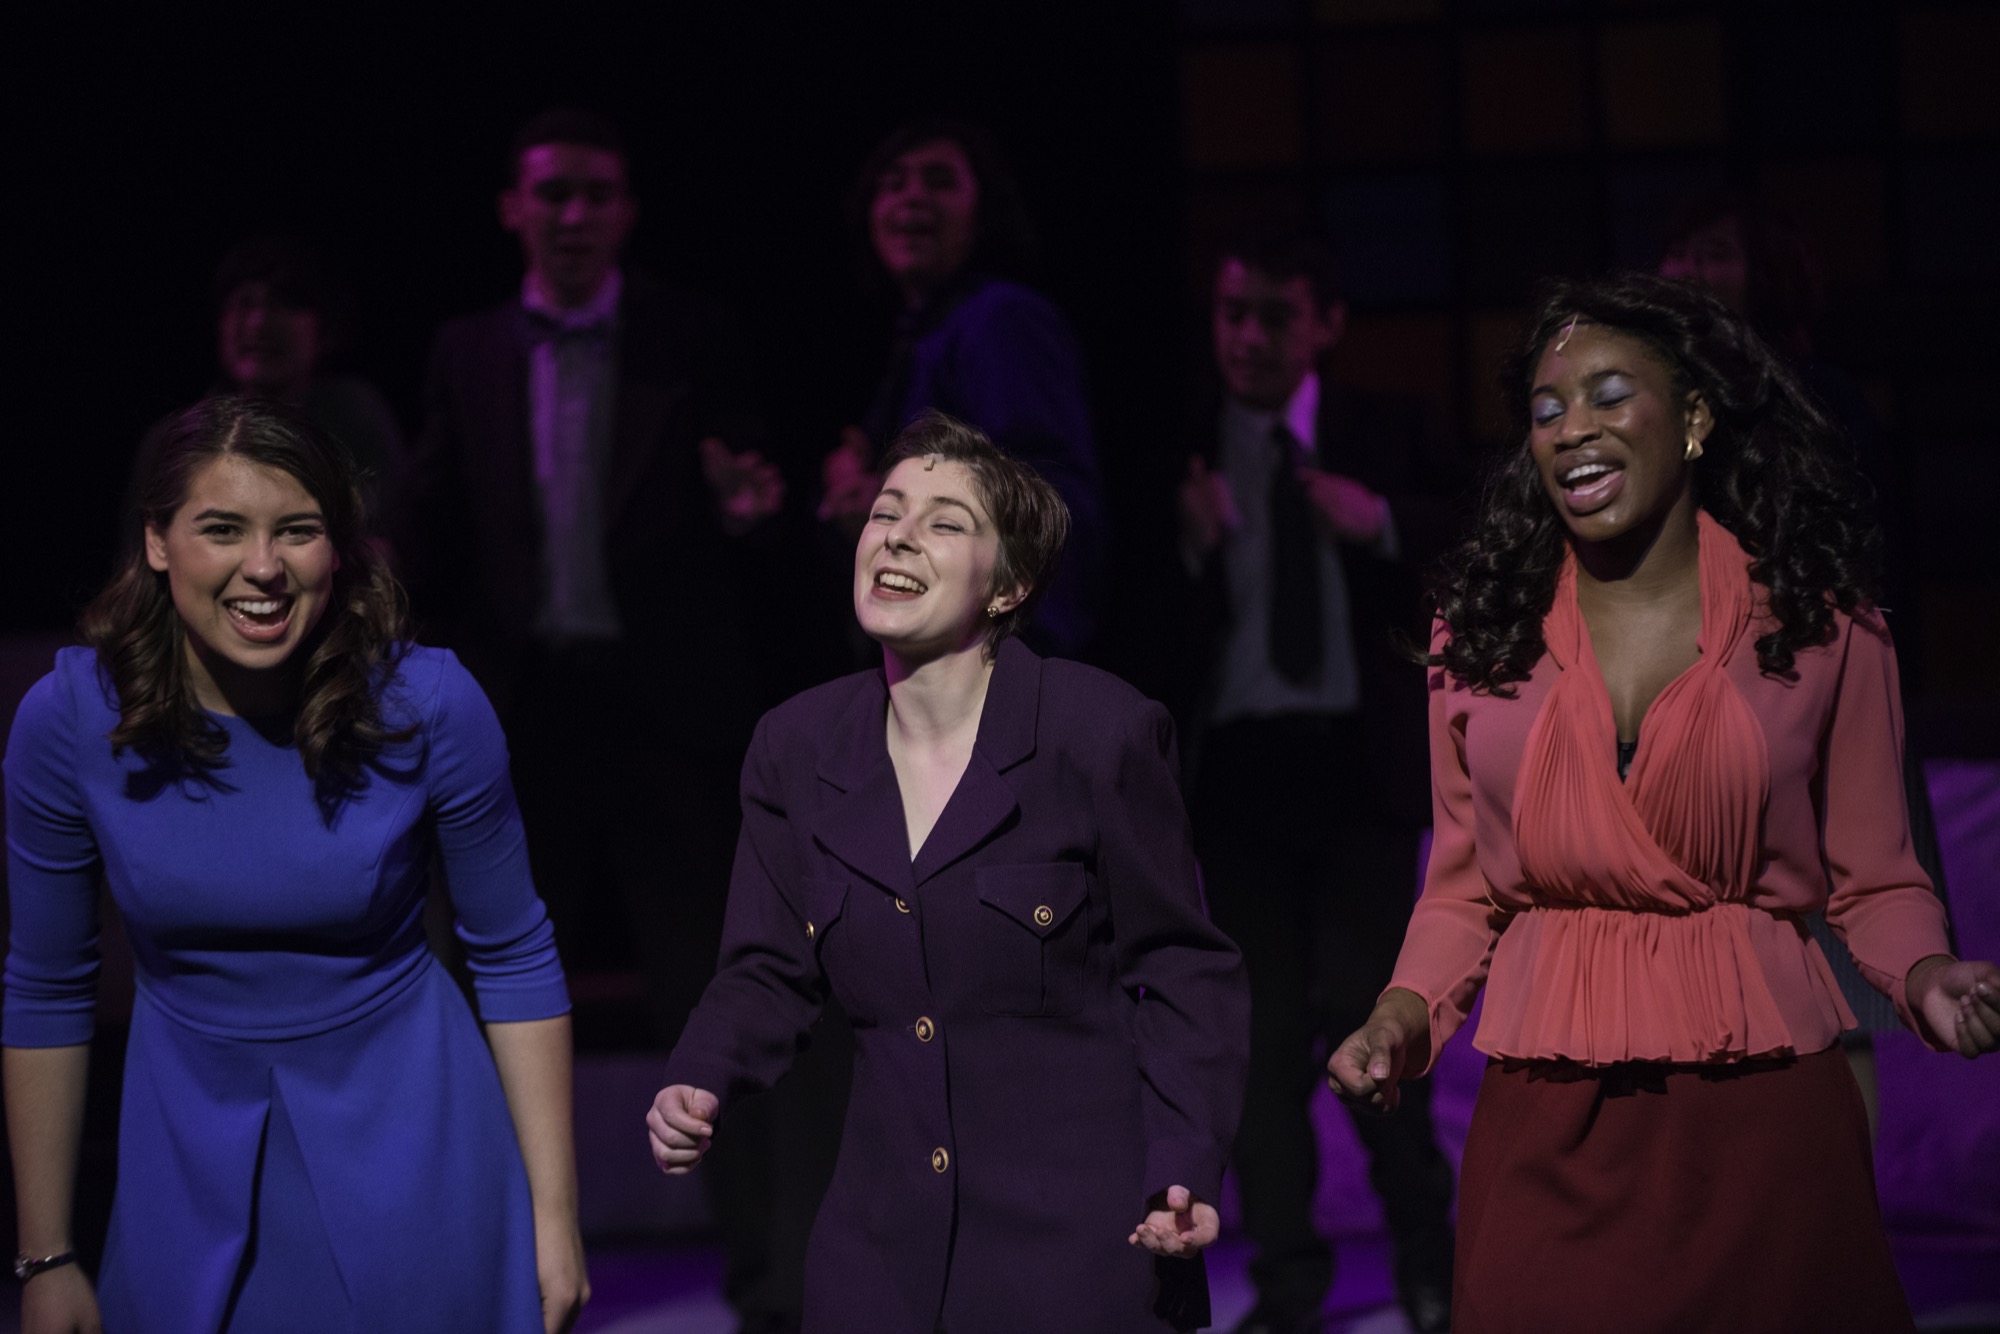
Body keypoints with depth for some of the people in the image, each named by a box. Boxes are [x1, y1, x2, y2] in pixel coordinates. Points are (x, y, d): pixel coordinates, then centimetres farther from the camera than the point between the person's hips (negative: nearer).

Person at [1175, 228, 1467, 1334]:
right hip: (1237, 761, 1)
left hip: (1357, 755, -1)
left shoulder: (1386, 434, 5)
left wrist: (1384, 524, -16)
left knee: (1366, 1009, -5)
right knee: (1264, 1028, 5)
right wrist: (1190, 553, -21)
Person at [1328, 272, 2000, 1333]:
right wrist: (1406, 1015, -4)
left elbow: (1873, 882, 5)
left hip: (1762, 1120, -1)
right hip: (1548, 1133, 1)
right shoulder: (1479, 631, 7)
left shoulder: (1819, 625, 2)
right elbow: (1464, 885, 13)